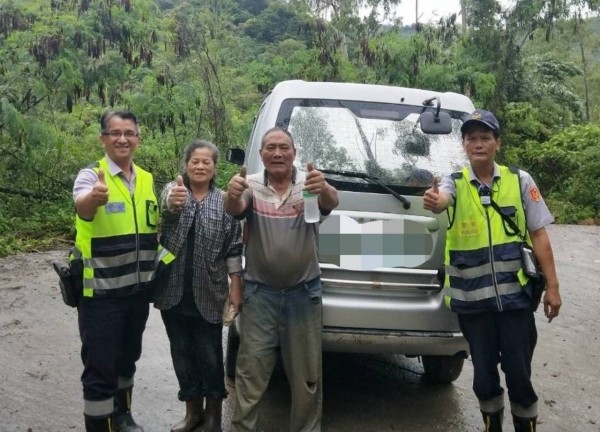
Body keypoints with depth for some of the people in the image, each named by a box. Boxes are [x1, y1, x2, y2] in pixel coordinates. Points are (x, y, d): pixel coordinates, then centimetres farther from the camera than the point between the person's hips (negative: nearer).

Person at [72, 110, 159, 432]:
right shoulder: (91, 175, -12)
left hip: (137, 289, 6)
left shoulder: (147, 180, 6)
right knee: (100, 366, 1)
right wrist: (95, 197, -57)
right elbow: (81, 207, -36)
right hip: (101, 291, -6)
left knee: (127, 357, 21)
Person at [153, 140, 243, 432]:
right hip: (174, 290, 2)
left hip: (209, 293, -1)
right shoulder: (173, 190, 0)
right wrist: (173, 200, -49)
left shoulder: (225, 202, 0)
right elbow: (166, 207, -25)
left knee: (210, 355, 6)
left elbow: (234, 249, 0)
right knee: (182, 352, 13)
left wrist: (236, 290, -4)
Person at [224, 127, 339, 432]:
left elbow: (331, 203, -22)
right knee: (250, 369, 3)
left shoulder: (309, 183, -3)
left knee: (306, 372, 12)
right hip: (259, 291, 0)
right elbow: (234, 210, -20)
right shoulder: (252, 185, -2)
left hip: (303, 291, 1)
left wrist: (324, 189, -47)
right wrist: (232, 195, -45)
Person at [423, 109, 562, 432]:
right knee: (484, 375, 12)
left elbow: (538, 235, 3)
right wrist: (433, 201, -50)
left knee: (519, 373, 5)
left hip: (514, 295, 0)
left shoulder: (519, 181, 1)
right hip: (472, 299, 1)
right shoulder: (455, 183, -1)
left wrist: (552, 286, 0)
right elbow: (441, 201, -26)